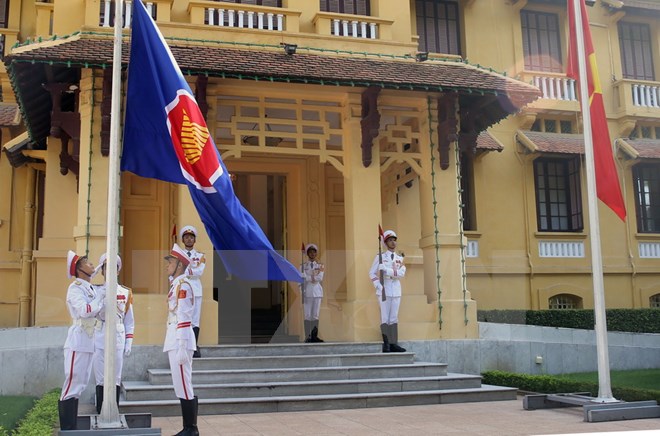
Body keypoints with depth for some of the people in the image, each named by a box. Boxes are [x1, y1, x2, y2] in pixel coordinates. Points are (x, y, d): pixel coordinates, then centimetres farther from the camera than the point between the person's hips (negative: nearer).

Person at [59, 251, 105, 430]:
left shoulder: (91, 288, 15)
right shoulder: (75, 287, -9)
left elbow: (97, 311, 13)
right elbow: (85, 311, -22)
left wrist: (105, 300, 0)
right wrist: (101, 296, -10)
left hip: (88, 342, 9)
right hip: (78, 341, -9)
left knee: (80, 385, 11)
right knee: (72, 383, -7)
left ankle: (73, 427, 18)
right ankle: (66, 429, -3)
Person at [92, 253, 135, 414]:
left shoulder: (125, 293, 9)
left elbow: (129, 321, 10)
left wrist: (129, 343, 4)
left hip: (118, 338, 1)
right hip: (99, 338, -1)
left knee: (116, 378, 3)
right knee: (100, 378, 2)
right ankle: (100, 414, 10)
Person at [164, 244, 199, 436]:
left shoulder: (183, 285, -13)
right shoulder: (176, 284, 16)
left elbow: (184, 320, -18)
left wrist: (182, 349, -21)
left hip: (180, 342, -10)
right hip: (175, 341, 10)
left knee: (184, 387, -5)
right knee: (182, 387, 12)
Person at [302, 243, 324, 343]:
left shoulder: (320, 265, 12)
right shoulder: (303, 266, 5)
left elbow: (320, 278, -2)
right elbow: (303, 278, -8)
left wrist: (310, 277, -7)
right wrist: (315, 277, -8)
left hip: (317, 291, 3)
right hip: (307, 292, -3)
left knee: (315, 315, 3)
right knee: (307, 315, -4)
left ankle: (314, 336, 6)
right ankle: (308, 336, -4)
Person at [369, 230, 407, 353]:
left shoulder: (400, 258, 12)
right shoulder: (380, 257, 3)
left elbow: (402, 273, -4)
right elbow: (372, 273, 1)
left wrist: (386, 270, -14)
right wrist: (378, 286, -10)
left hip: (396, 290, 4)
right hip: (384, 290, -4)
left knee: (394, 318, 4)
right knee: (385, 318, -6)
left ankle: (393, 344, 6)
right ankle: (386, 345, -5)